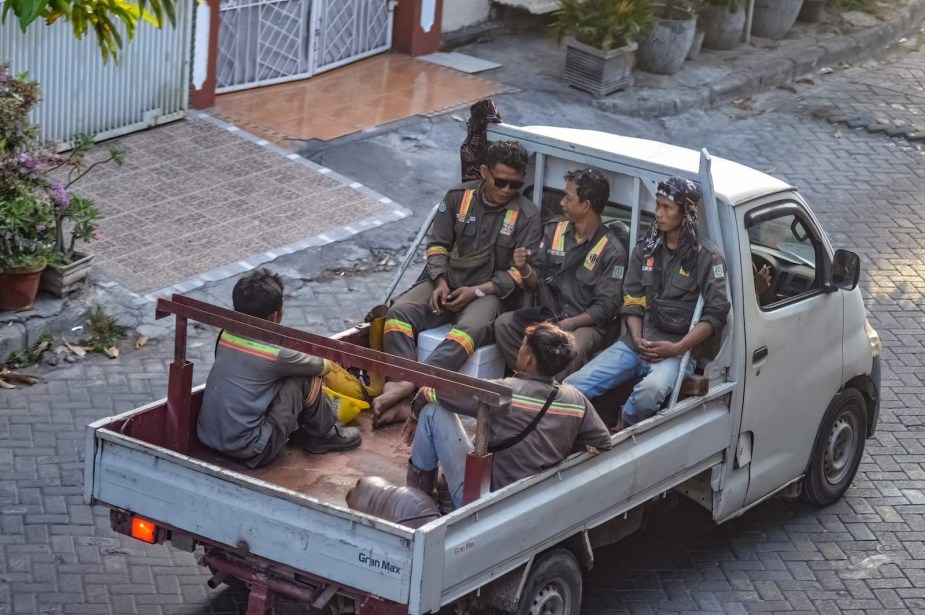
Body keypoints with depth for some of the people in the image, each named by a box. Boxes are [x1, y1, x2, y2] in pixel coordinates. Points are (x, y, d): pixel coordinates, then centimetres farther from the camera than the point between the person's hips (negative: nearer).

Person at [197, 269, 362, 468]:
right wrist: (327, 362, 25)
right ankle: (323, 436, 18)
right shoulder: (276, 354, -17)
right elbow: (325, 367, 3)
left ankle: (299, 429, 32)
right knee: (304, 381, -3)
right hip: (248, 450, -8)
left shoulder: (227, 336, 1)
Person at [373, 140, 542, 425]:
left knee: (470, 329, -38)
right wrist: (440, 281, -10)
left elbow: (520, 272, -5)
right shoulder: (458, 197, 5)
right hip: (446, 283, 3)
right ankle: (402, 401, -40)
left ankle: (407, 386, -50)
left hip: (489, 292, -3)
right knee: (399, 312, -26)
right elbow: (437, 244, 9)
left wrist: (477, 291, -15)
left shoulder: (527, 215, -2)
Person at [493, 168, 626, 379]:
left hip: (588, 323, -5)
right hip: (547, 314, 5)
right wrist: (524, 269, -11)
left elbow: (607, 306, -13)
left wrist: (569, 323, -24)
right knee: (503, 324, -19)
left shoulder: (612, 251, -10)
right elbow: (537, 281, 11)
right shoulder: (554, 231, 6)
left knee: (572, 348, -37)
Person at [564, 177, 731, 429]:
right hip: (635, 343, 5)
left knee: (649, 391, -39)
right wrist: (637, 339, -7)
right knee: (570, 388, -15)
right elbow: (632, 300, 11)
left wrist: (677, 348, -17)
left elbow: (715, 315, -8)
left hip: (677, 350, -5)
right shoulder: (645, 249, 13)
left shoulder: (707, 256, -3)